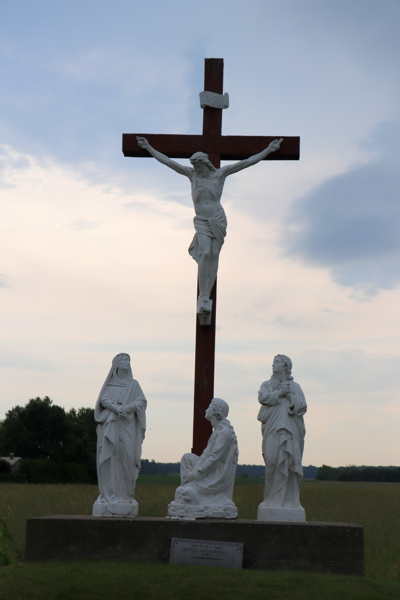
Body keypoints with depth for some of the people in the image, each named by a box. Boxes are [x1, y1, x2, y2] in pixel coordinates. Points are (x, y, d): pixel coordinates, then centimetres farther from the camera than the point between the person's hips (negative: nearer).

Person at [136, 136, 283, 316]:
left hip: (219, 220, 0)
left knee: (214, 255, -3)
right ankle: (203, 297, -16)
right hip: (201, 222, 0)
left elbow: (247, 162, 1)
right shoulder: (192, 174, 6)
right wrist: (148, 147, 10)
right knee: (205, 254, -19)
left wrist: (268, 150, -1)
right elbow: (167, 161, 9)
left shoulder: (220, 173, 2)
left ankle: (205, 298, 3)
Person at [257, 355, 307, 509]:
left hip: (290, 429, -1)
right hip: (272, 428, 1)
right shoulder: (267, 384, 18)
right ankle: (272, 498, -1)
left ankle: (289, 499, -4)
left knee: (289, 462, -7)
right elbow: (262, 397, -3)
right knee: (273, 462, -6)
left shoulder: (295, 386, 14)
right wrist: (279, 394, -9)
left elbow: (302, 406, 1)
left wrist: (290, 395, -10)